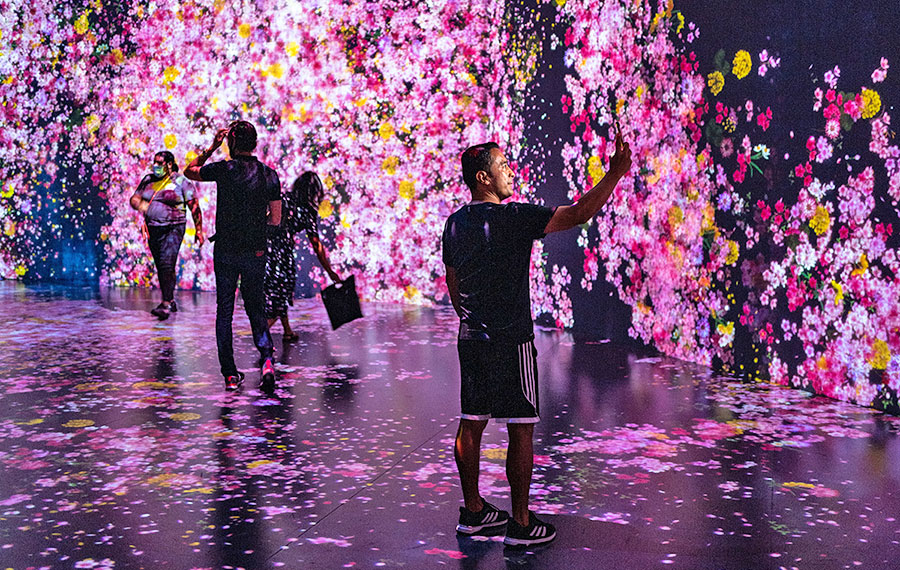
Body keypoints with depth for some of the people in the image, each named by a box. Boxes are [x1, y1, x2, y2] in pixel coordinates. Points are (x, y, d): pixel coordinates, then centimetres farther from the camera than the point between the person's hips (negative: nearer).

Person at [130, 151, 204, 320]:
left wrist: (199, 230, -5)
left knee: (167, 264, -18)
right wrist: (140, 205, -11)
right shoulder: (148, 180, 11)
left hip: (173, 228, -6)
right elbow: (134, 198, 14)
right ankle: (171, 302, 21)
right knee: (161, 267, 10)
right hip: (153, 229, 6)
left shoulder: (181, 182, -4)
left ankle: (166, 304, -25)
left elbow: (194, 206, -3)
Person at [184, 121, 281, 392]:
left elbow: (189, 171, 11)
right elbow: (276, 219, 3)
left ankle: (230, 375, 9)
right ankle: (266, 358, -10)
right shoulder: (270, 175, -1)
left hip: (225, 251, -2)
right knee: (255, 308, 13)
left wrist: (212, 147, 12)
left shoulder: (224, 169, -8)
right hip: (256, 253, 2)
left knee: (224, 311, 9)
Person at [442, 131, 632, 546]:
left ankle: (473, 511, 24)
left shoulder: (454, 224, 9)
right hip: (511, 341, -7)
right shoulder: (513, 217, -14)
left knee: (471, 425, 13)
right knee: (521, 430, 1)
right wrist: (615, 174, -12)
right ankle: (520, 523, 8)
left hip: (470, 340, 8)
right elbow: (578, 214, -17)